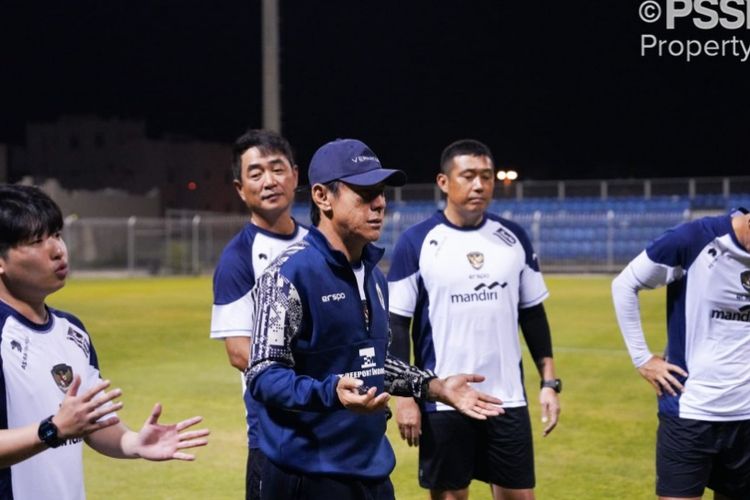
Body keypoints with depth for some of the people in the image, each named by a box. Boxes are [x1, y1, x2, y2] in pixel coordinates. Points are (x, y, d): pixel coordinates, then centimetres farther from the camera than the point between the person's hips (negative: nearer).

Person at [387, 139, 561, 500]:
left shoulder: (514, 238, 5)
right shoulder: (416, 242, -6)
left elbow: (533, 314, 12)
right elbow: (396, 323, -4)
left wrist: (549, 381, 6)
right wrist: (404, 395, -9)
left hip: (507, 400, 3)